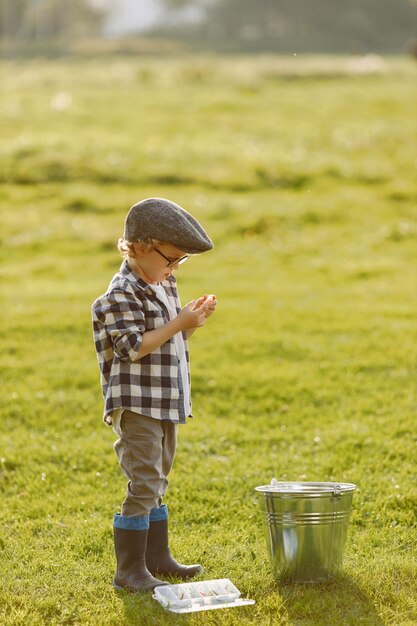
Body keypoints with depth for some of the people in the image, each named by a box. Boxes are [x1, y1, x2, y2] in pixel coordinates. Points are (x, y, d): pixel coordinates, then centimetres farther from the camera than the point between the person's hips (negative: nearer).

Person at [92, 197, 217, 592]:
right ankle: (129, 570, -4)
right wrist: (180, 323, -22)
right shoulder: (123, 293, -16)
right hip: (136, 405, -10)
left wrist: (192, 319, 2)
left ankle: (157, 558, 29)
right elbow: (133, 347, -24)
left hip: (166, 403, 10)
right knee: (143, 485, -10)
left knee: (156, 485, 18)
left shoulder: (163, 286, 13)